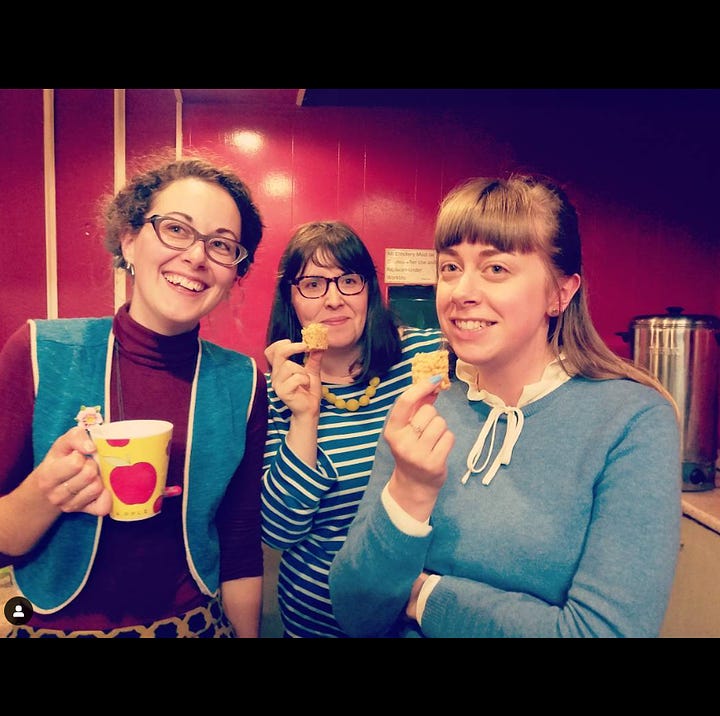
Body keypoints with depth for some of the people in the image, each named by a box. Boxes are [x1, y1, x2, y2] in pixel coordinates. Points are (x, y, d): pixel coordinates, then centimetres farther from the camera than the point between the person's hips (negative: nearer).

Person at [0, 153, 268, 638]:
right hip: (57, 625, 0)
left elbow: (242, 546, -3)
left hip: (195, 624, 1)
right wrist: (44, 493, -27)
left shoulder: (242, 383, -12)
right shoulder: (40, 354, -15)